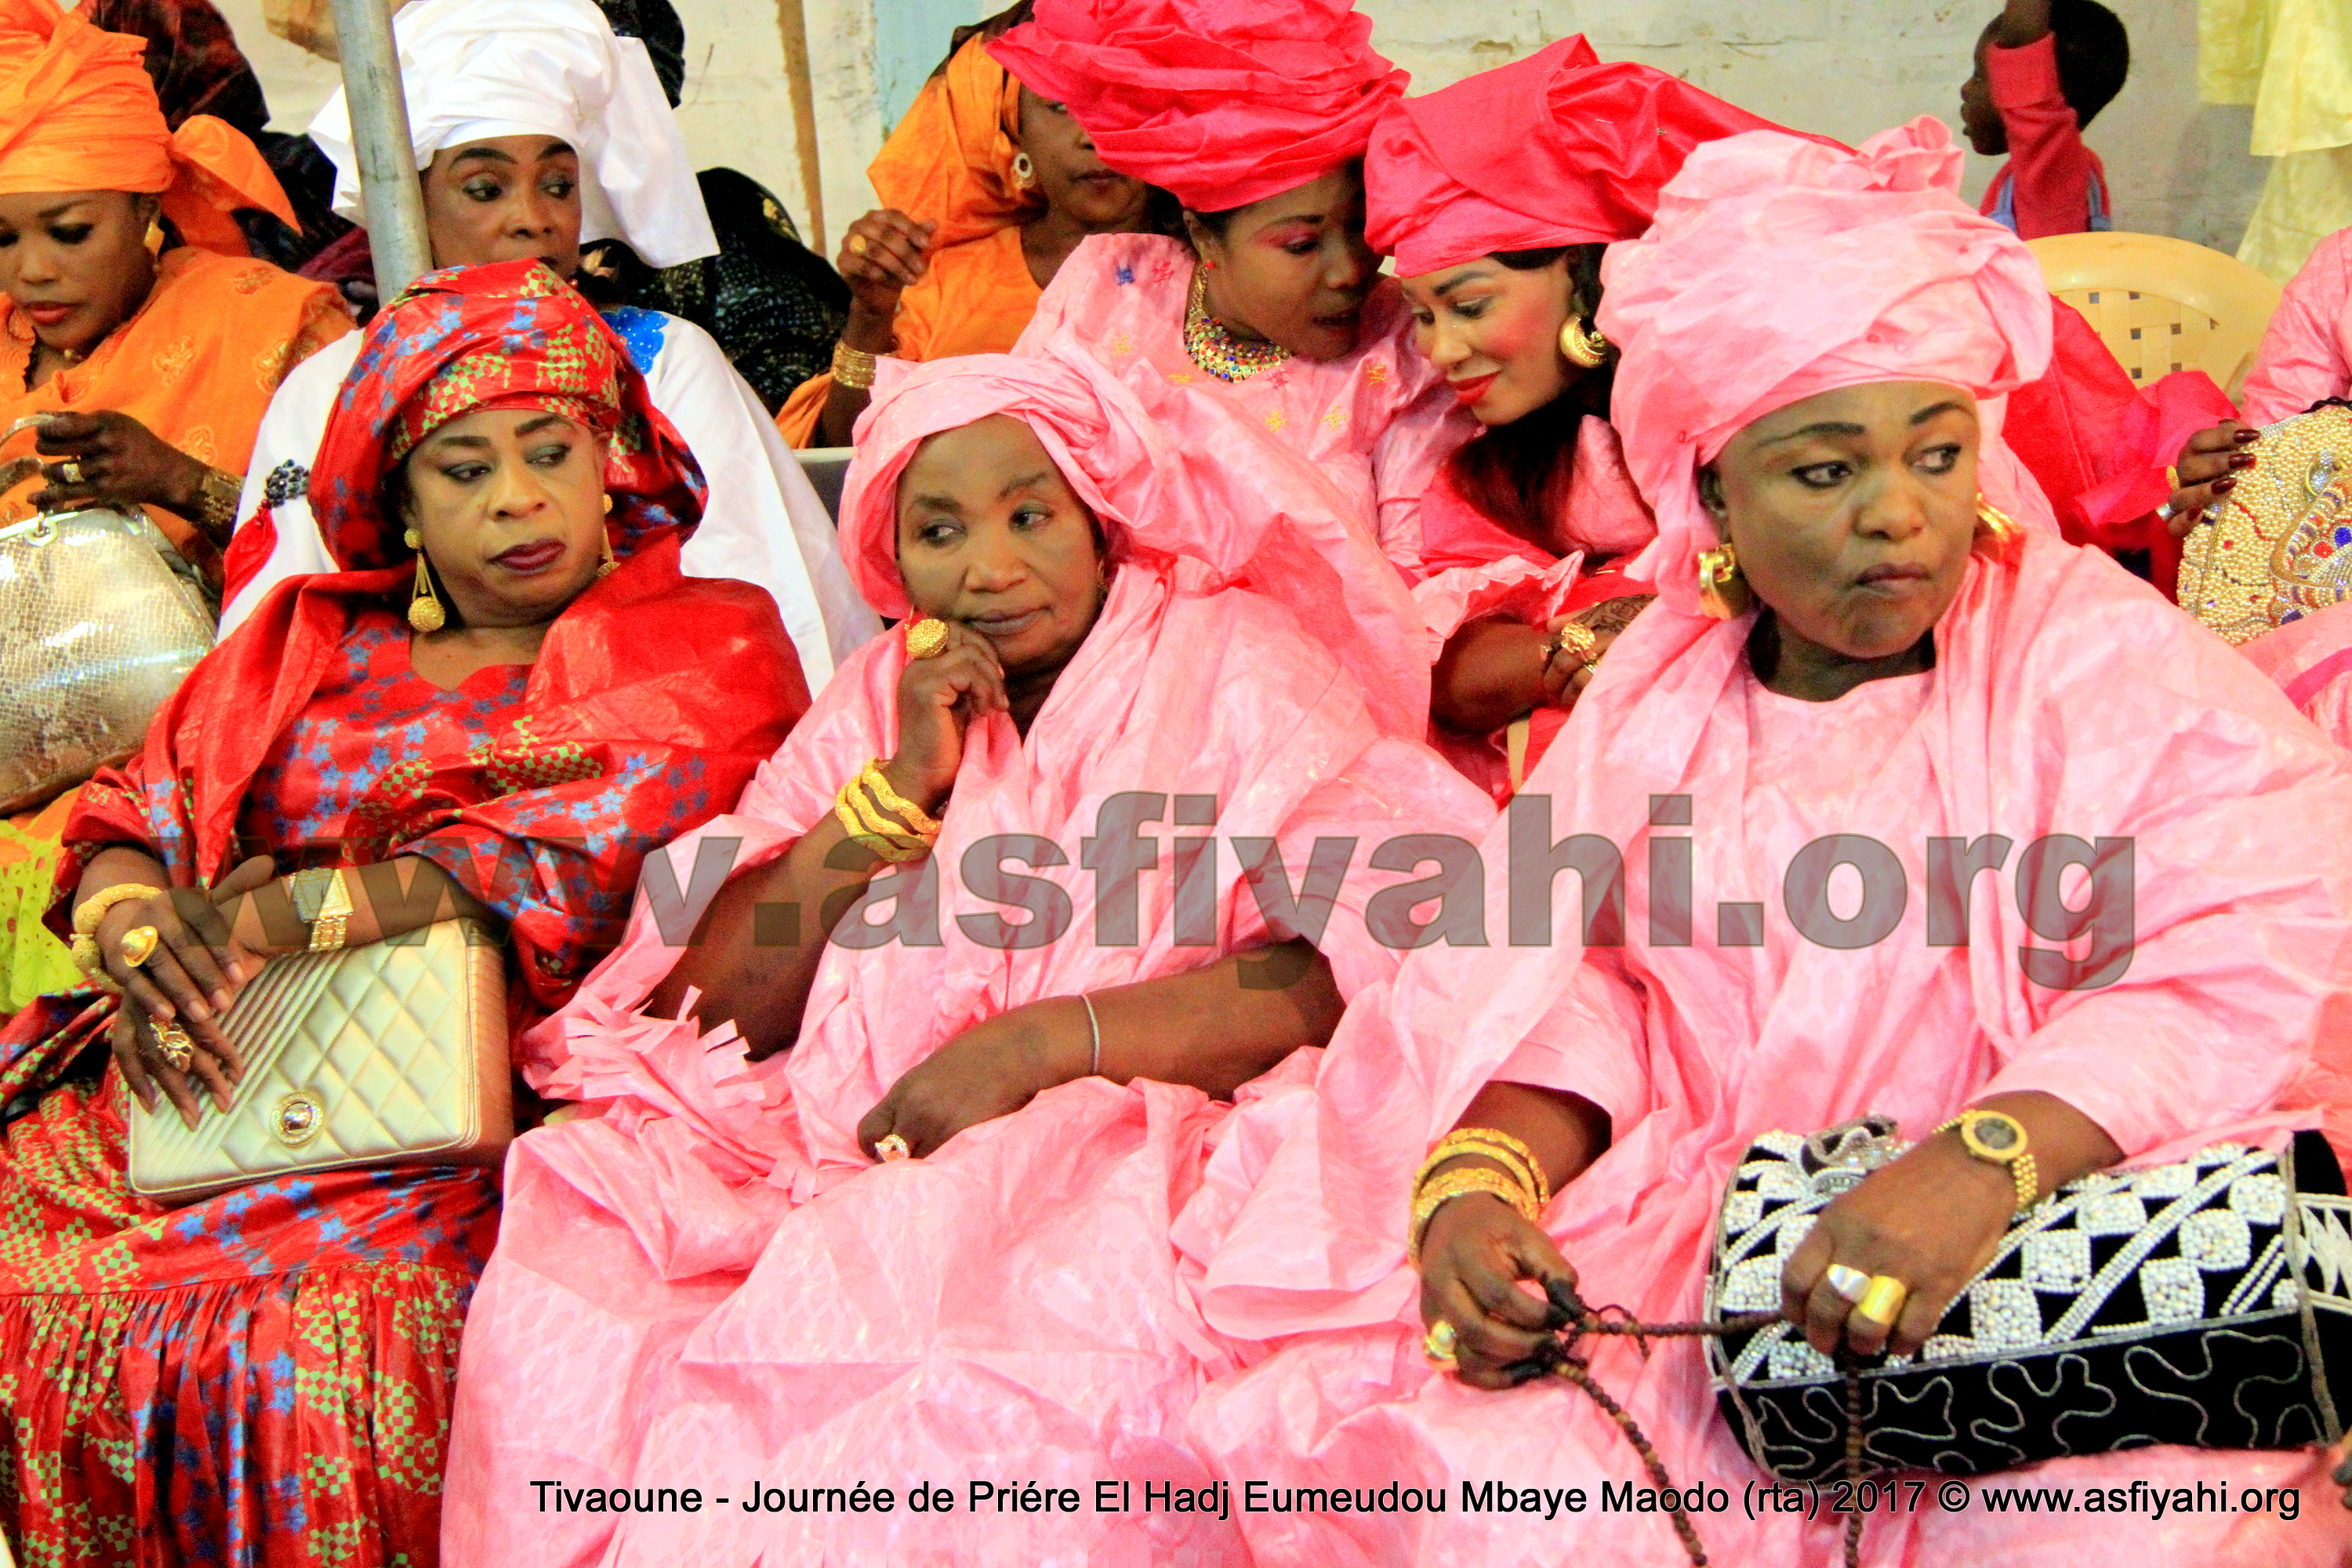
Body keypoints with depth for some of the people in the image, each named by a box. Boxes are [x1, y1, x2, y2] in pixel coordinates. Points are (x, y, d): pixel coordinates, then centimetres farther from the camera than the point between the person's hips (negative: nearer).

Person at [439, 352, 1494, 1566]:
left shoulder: (1231, 663, 5)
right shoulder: (876, 699, 17)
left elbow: (1373, 951, -12)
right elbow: (719, 1011, 9)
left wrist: (1039, 1044, -19)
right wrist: (900, 784, -2)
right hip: (840, 1159, 5)